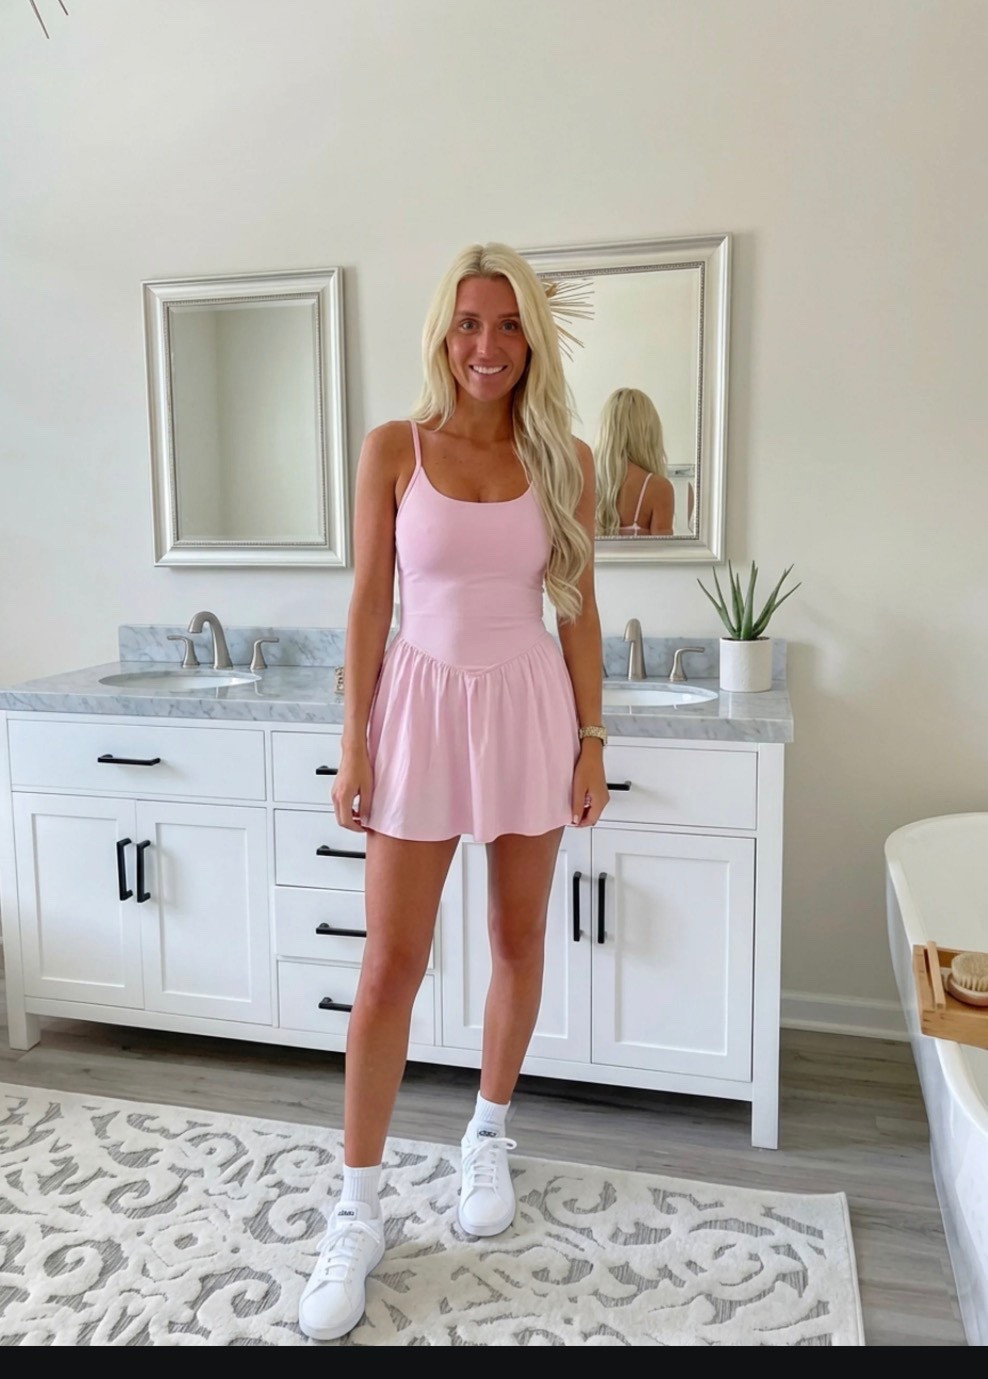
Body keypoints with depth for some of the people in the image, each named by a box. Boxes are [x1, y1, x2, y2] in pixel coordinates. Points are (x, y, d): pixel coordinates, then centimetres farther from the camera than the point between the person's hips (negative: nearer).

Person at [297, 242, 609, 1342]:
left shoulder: (565, 460, 3)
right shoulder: (393, 449, -1)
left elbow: (578, 609, 5)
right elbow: (369, 601, -1)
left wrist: (591, 739, 2)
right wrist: (353, 739, -5)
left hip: (530, 707, 2)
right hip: (423, 706, -1)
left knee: (518, 939, 13)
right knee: (390, 965, 1)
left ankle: (489, 1136, 37)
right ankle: (357, 1214, 17)